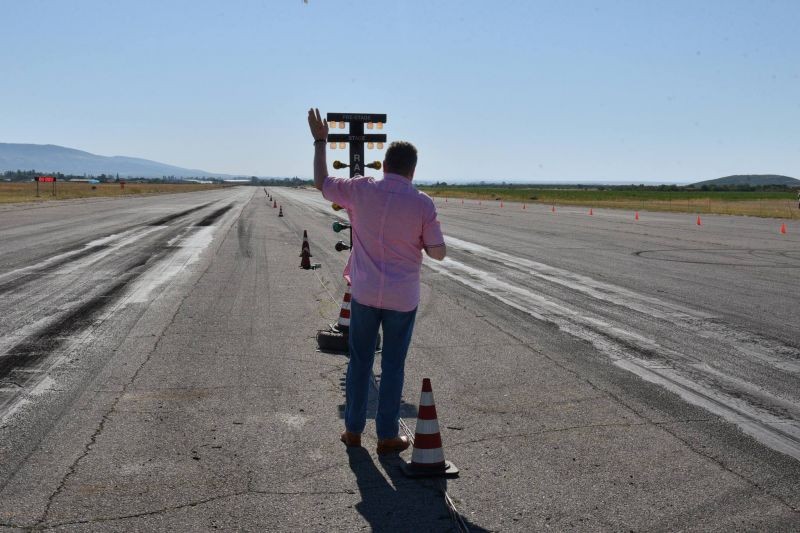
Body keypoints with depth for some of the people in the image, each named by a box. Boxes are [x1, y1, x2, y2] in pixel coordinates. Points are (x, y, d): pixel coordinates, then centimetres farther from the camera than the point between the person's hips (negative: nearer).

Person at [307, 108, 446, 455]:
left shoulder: (361, 190, -5)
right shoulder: (422, 203, -9)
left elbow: (321, 182, 11)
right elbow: (438, 253, -6)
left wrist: (320, 141, 19)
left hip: (365, 294, 2)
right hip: (402, 298, -1)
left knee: (360, 361, 14)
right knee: (393, 366, 9)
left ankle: (353, 429, 24)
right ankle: (387, 436, 17)